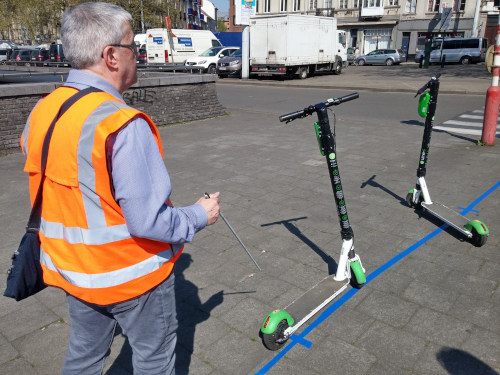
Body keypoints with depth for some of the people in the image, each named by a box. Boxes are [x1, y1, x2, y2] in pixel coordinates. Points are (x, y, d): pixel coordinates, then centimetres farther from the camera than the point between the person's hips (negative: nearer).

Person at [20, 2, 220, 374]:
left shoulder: (40, 113, -2)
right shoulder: (123, 125, -28)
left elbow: (50, 196, 7)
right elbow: (148, 221, -28)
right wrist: (199, 215, -11)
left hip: (74, 269, 7)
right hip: (133, 273, -6)